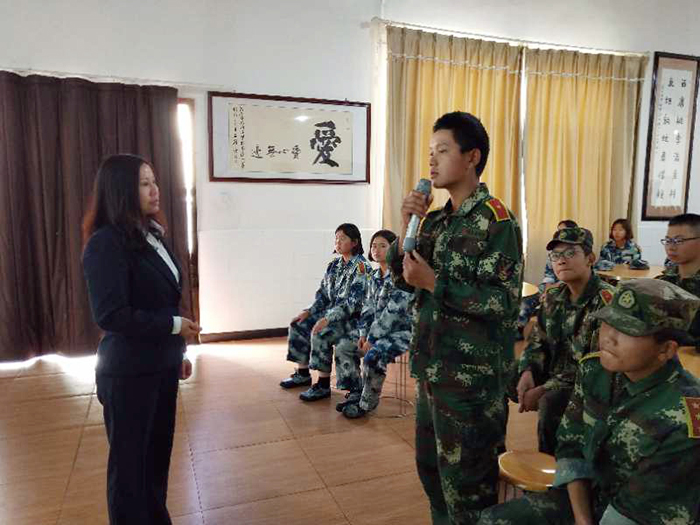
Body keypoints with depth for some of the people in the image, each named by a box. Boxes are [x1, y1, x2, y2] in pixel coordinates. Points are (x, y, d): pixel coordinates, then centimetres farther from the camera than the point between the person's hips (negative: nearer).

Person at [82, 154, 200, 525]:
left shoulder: (151, 235, 8)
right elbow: (110, 315, -23)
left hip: (160, 366, 8)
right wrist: (174, 326, -16)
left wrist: (176, 353, 17)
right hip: (129, 372, -8)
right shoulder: (106, 243, -17)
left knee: (158, 453, 20)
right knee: (129, 460, 10)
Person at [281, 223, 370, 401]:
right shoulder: (334, 265, 11)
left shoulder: (361, 266, -15)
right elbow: (323, 292, 15)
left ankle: (323, 385, -16)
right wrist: (309, 311, 1)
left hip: (352, 317, -9)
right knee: (298, 325, 0)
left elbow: (354, 301, -23)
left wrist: (328, 318, -28)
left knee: (321, 333, -30)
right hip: (331, 312, 9)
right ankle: (303, 374, 14)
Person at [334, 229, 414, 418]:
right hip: (377, 330, 9)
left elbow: (393, 312, -22)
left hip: (401, 330, -8)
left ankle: (367, 402, -8)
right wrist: (363, 334, -4)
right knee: (343, 347, -1)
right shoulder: (374, 276, 9)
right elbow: (368, 307, 9)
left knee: (373, 355, -31)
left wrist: (372, 338, -20)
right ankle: (356, 393, 10)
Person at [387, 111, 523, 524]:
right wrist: (408, 228, -6)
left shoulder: (496, 222, -15)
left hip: (472, 376, -7)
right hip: (432, 367, 8)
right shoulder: (438, 219, 8)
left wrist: (433, 282, -21)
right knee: (430, 464, 23)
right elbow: (403, 279, 8)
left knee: (466, 479, 9)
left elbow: (504, 303, -20)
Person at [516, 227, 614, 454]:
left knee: (551, 405, -32)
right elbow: (537, 339, 8)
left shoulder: (606, 301, -23)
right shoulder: (553, 296, 2)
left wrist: (545, 389, -24)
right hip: (554, 372, 8)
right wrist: (527, 372, -13)